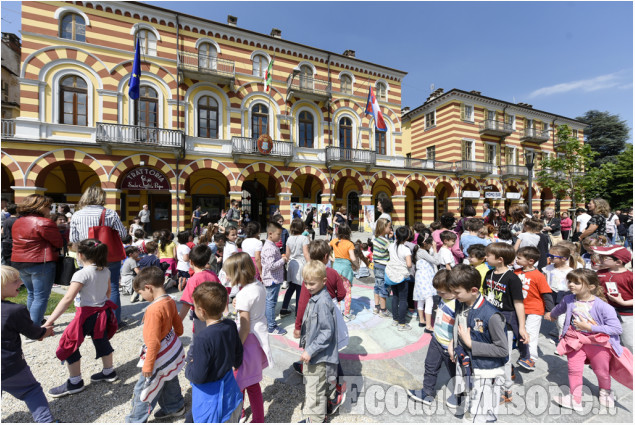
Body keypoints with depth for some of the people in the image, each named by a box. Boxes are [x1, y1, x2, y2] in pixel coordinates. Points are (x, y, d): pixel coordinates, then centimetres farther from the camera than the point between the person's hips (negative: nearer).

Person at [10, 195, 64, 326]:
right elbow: (60, 243, -13)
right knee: (41, 297, -1)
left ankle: (33, 322, 34)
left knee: (31, 293, 22)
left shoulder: (17, 223, 10)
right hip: (40, 263, -9)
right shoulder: (44, 223, -17)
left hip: (19, 263, 9)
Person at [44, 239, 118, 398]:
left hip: (87, 315, -7)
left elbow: (68, 299, -29)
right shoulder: (106, 270, 0)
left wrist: (50, 321, -29)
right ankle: (109, 372, 39)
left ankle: (75, 382, 23)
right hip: (104, 311, 8)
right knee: (102, 342, 23)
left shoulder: (82, 274, -21)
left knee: (69, 345, 12)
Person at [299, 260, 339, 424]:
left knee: (315, 392, 8)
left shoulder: (323, 302, -28)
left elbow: (327, 332, -27)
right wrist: (305, 346, 17)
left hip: (319, 356, -10)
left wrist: (310, 351, -23)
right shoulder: (314, 298, 2)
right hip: (312, 353, 10)